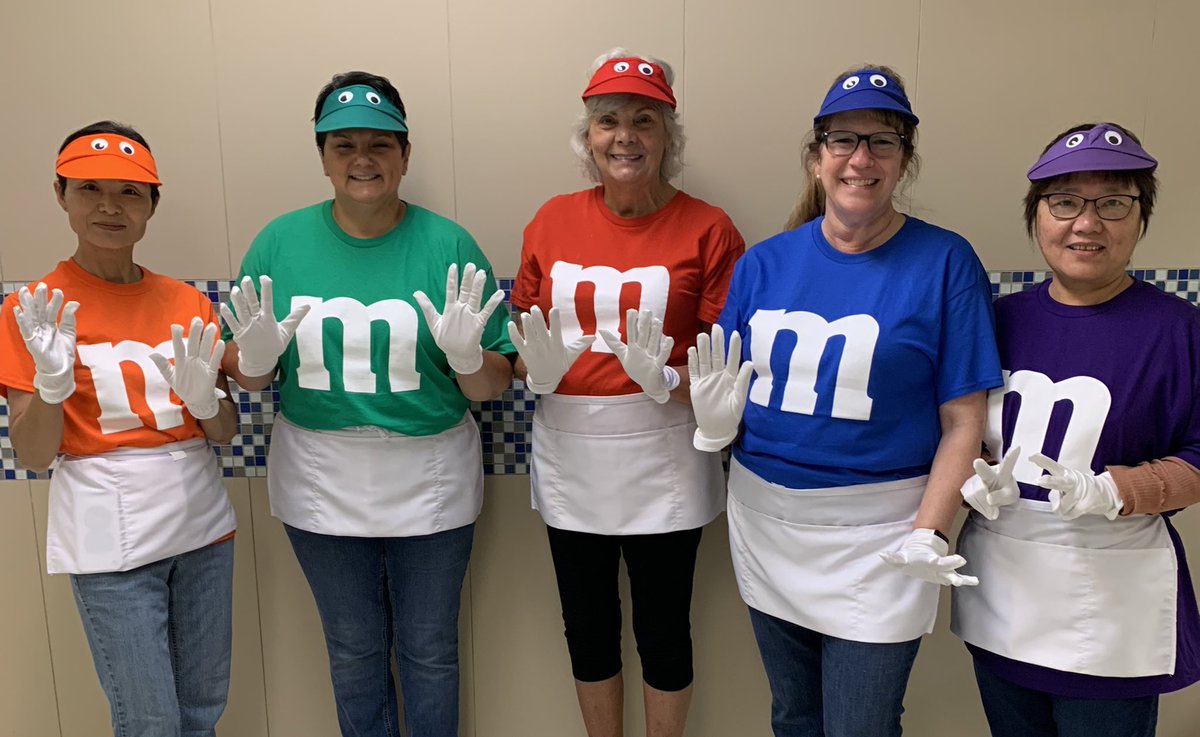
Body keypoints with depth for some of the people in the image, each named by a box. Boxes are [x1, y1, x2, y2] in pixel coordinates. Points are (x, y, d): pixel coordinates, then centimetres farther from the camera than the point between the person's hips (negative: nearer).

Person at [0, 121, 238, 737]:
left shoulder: (188, 303, 4)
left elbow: (225, 432, 7)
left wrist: (205, 397, -15)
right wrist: (51, 383, -24)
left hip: (201, 517, 4)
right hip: (110, 536, -3)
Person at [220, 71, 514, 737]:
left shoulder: (448, 244, -9)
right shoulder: (280, 242, -3)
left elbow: (492, 387, -6)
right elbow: (244, 374, 4)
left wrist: (467, 354, -26)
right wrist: (254, 357, -18)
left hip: (429, 486, -1)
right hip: (321, 487, 2)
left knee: (428, 651, 17)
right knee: (353, 650, 21)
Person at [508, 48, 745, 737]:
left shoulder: (708, 229, -7)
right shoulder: (553, 221, 3)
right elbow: (523, 347, 10)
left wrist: (667, 377, -24)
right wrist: (538, 366, -12)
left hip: (662, 460, -3)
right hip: (569, 455, 4)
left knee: (663, 629, 13)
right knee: (589, 627, 19)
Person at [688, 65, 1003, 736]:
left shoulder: (945, 262, -8)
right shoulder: (765, 263, 2)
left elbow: (962, 423, -9)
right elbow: (727, 397, 7)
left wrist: (928, 536, -18)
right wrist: (718, 419, -15)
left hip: (876, 540, -3)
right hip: (765, 525, 4)